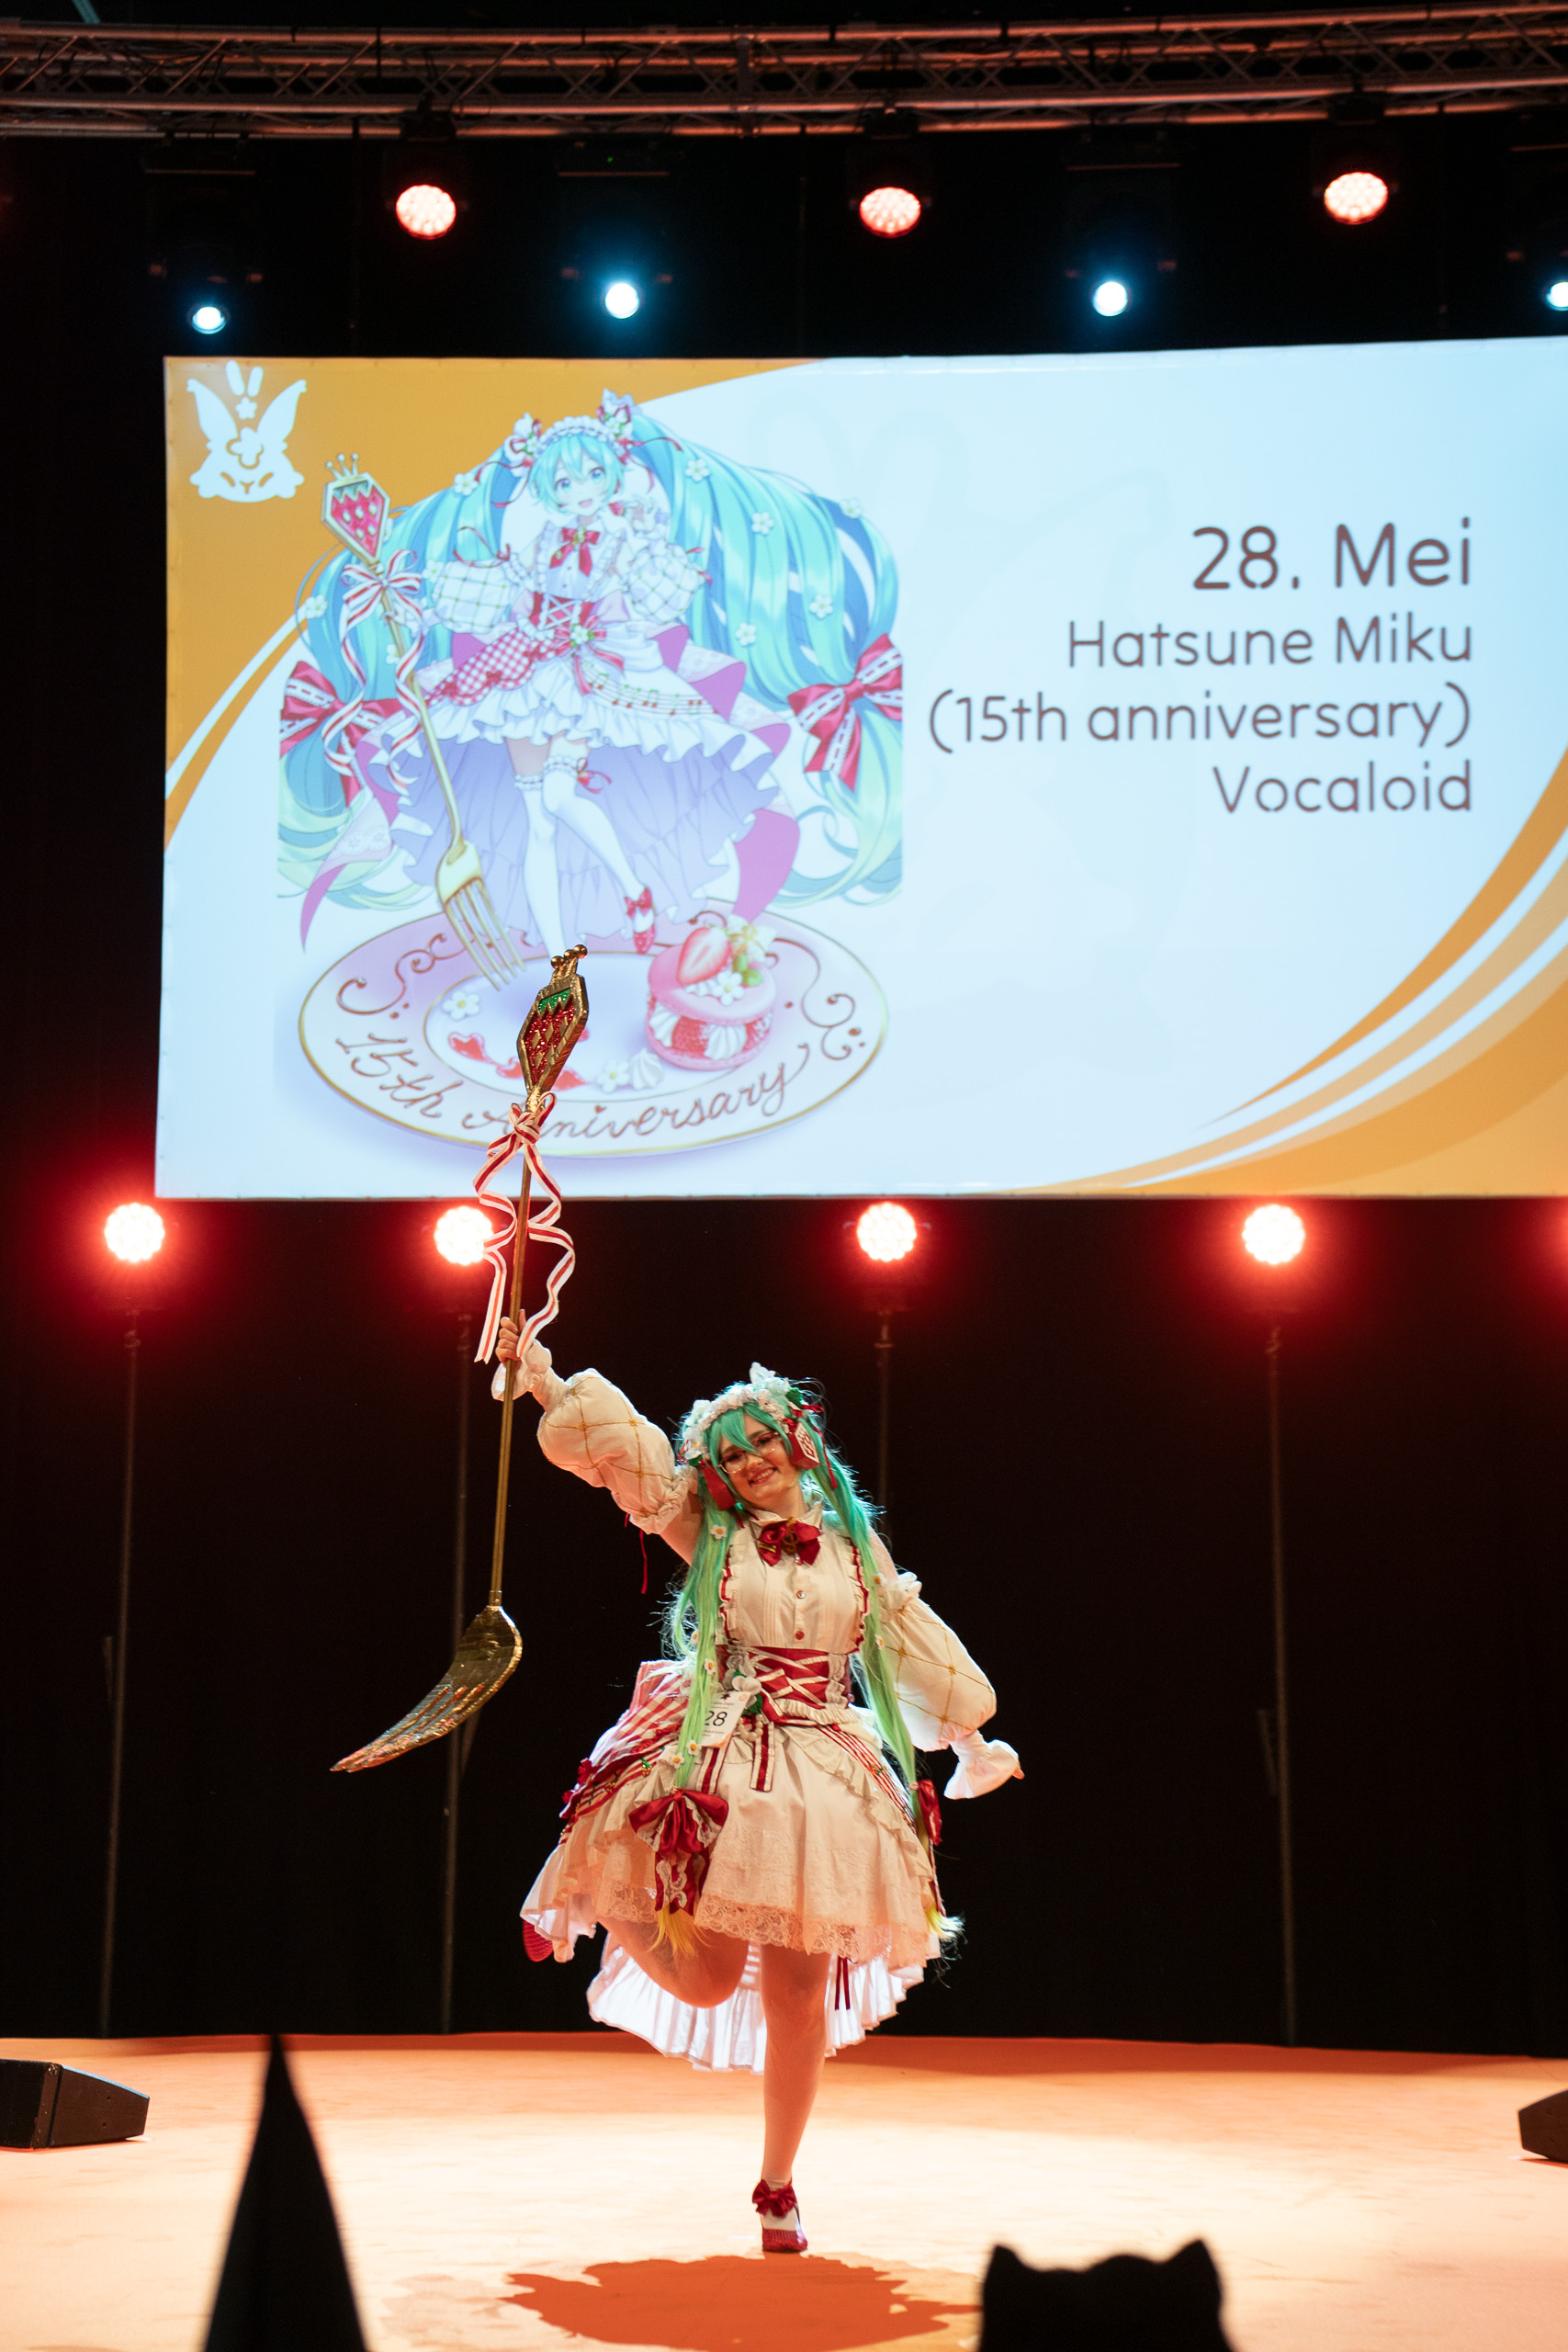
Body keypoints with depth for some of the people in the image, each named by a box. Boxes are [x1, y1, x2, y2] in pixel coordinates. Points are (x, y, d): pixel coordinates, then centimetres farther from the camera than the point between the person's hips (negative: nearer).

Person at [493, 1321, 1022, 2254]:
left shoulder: (853, 1540, 12)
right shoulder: (708, 1530, 6)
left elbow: (913, 1643, 20)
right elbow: (622, 1443, -1)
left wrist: (970, 1734, 25)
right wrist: (545, 1378, -9)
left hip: (823, 1772, 2)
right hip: (717, 1761, -2)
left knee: (798, 1993, 2)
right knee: (705, 1982, -8)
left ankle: (778, 2185, 19)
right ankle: (621, 1911, 26)